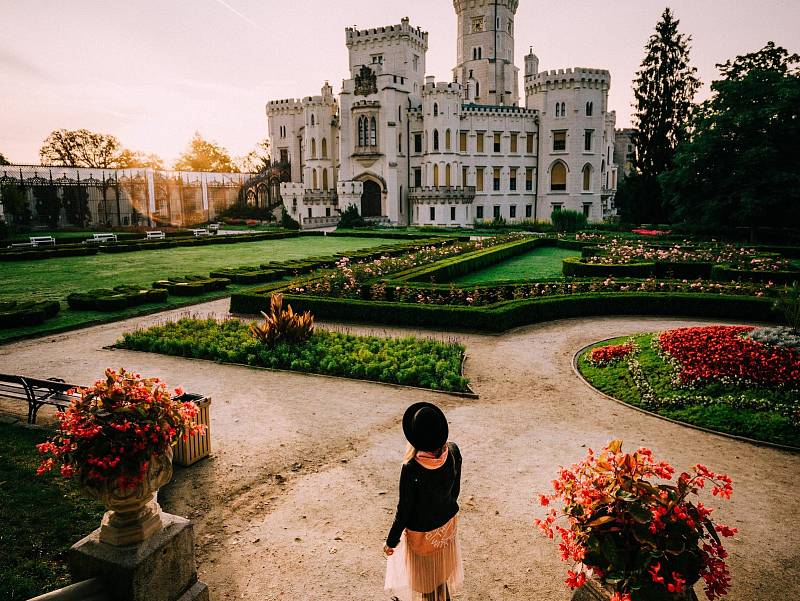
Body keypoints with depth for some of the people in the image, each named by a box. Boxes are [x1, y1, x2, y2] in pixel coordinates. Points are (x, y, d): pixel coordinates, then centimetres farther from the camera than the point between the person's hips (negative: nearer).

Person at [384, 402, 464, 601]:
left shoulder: (411, 468, -38)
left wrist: (391, 541, -6)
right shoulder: (453, 452, -23)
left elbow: (404, 511, -23)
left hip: (421, 531, -5)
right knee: (443, 568, 32)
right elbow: (455, 489, -4)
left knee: (423, 577, 25)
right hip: (447, 523, 5)